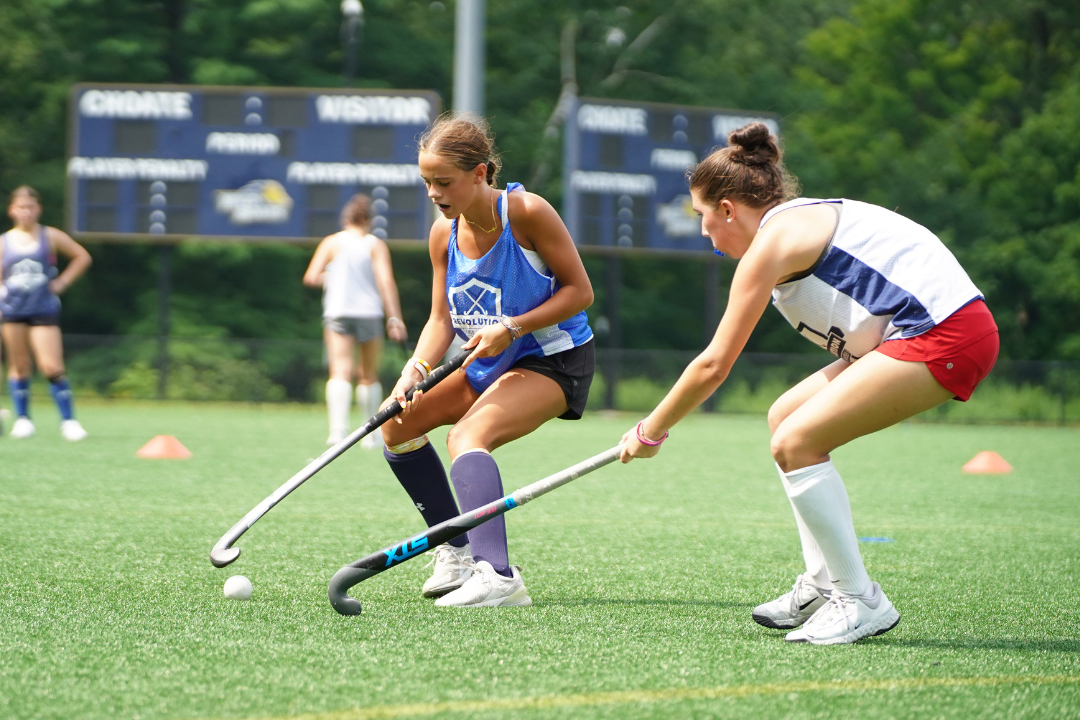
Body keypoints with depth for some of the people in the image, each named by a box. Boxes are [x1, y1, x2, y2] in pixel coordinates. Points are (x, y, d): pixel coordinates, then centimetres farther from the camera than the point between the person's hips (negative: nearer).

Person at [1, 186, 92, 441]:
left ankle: (68, 420, -2)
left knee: (52, 367, -9)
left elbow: (82, 257, 12)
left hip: (43, 311, -2)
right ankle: (22, 418, 17)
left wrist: (62, 283, 4)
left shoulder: (50, 237, 3)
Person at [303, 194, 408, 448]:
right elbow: (386, 281, -8)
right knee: (369, 376, 15)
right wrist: (394, 318, -9)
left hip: (337, 313, 0)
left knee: (340, 372, -12)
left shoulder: (331, 243, 4)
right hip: (369, 313, 0)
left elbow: (311, 277, -1)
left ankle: (338, 428, -32)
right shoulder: (376, 245, 2)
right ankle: (371, 434, 19)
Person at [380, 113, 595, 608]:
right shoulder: (444, 234, -2)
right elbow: (441, 320, -2)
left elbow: (579, 291, -17)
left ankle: (496, 575, -47)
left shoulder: (526, 212, -21)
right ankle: (457, 551, 14)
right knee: (397, 422, 4)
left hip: (553, 360, -8)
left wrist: (512, 327, -26)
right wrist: (415, 370, -21)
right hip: (487, 364, 8)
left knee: (467, 436, -30)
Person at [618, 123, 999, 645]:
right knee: (786, 417, 14)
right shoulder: (805, 221, 21)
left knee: (795, 443, -13)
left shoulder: (772, 240, -7)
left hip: (943, 333, -10)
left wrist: (651, 432, 6)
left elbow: (713, 365, -5)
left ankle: (860, 601, -8)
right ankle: (825, 582, 16)